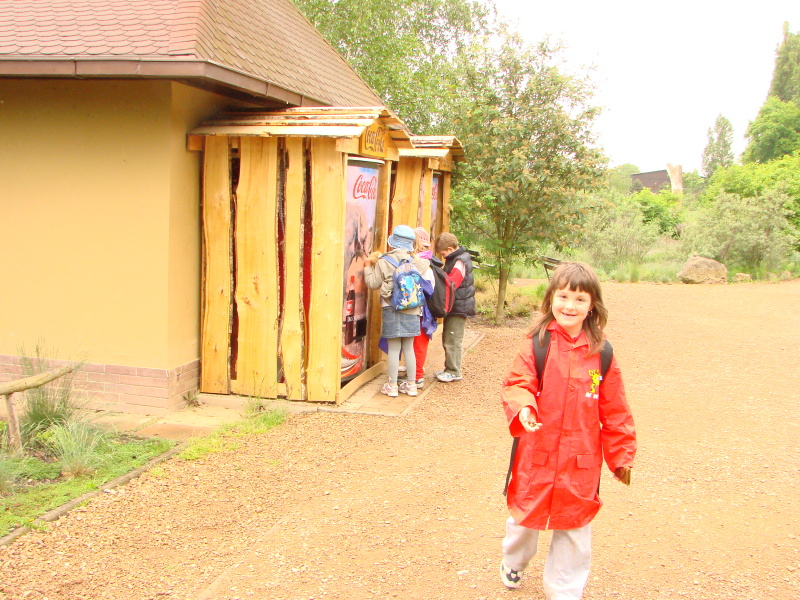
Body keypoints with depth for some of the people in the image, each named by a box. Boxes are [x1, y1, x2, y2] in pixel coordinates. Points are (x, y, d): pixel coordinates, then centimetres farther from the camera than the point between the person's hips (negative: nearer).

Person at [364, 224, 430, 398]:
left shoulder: (383, 262, -7)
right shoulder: (417, 261, 1)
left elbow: (373, 283, -4)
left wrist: (368, 266, 11)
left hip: (391, 310, -3)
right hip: (412, 311, 3)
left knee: (394, 348, 3)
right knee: (409, 348, 11)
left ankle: (392, 385, 7)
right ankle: (411, 385, 16)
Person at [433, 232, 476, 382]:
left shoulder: (459, 262, -17)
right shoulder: (454, 259, 13)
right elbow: (447, 280, 16)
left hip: (458, 307, -10)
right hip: (454, 307, 10)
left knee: (452, 341, -5)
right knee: (448, 340, 15)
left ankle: (454, 372, 2)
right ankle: (449, 369, 24)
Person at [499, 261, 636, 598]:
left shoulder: (601, 353, -3)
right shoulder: (536, 344, -8)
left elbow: (614, 410, 3)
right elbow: (517, 383, -12)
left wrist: (621, 455, 6)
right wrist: (523, 407, -33)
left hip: (581, 461, 1)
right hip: (536, 455, -1)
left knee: (575, 526, 12)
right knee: (525, 513, 17)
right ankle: (513, 562, 49)